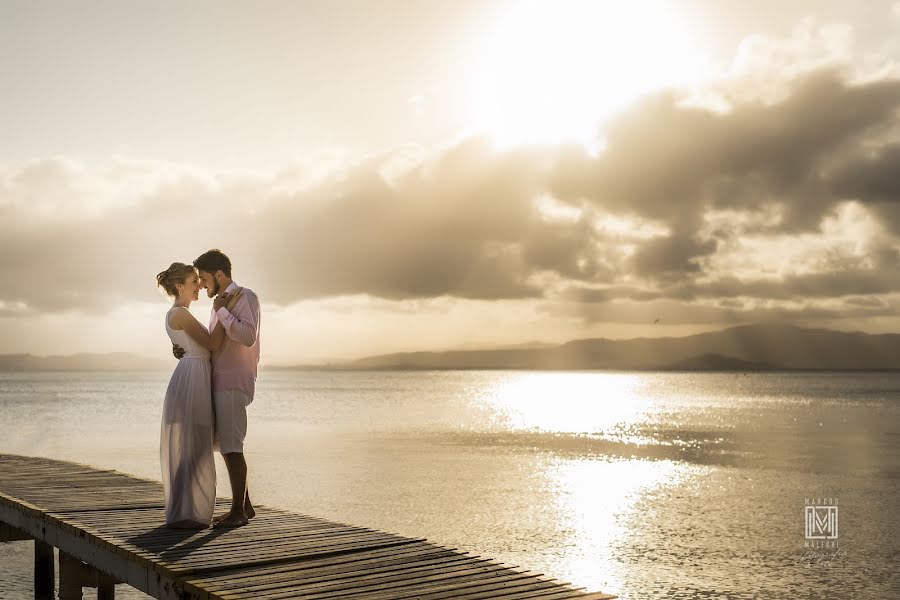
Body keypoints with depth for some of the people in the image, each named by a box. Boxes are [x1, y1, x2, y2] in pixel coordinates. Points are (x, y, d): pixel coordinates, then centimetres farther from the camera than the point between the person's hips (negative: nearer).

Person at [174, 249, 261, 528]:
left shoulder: (245, 296, -7)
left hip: (234, 383, -10)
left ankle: (239, 511, 1)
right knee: (224, 445, 13)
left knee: (231, 447, -8)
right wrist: (185, 349, 5)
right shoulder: (222, 302, 19)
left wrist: (221, 311, -15)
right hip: (219, 382, 10)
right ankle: (244, 505, 21)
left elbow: (247, 336, -21)